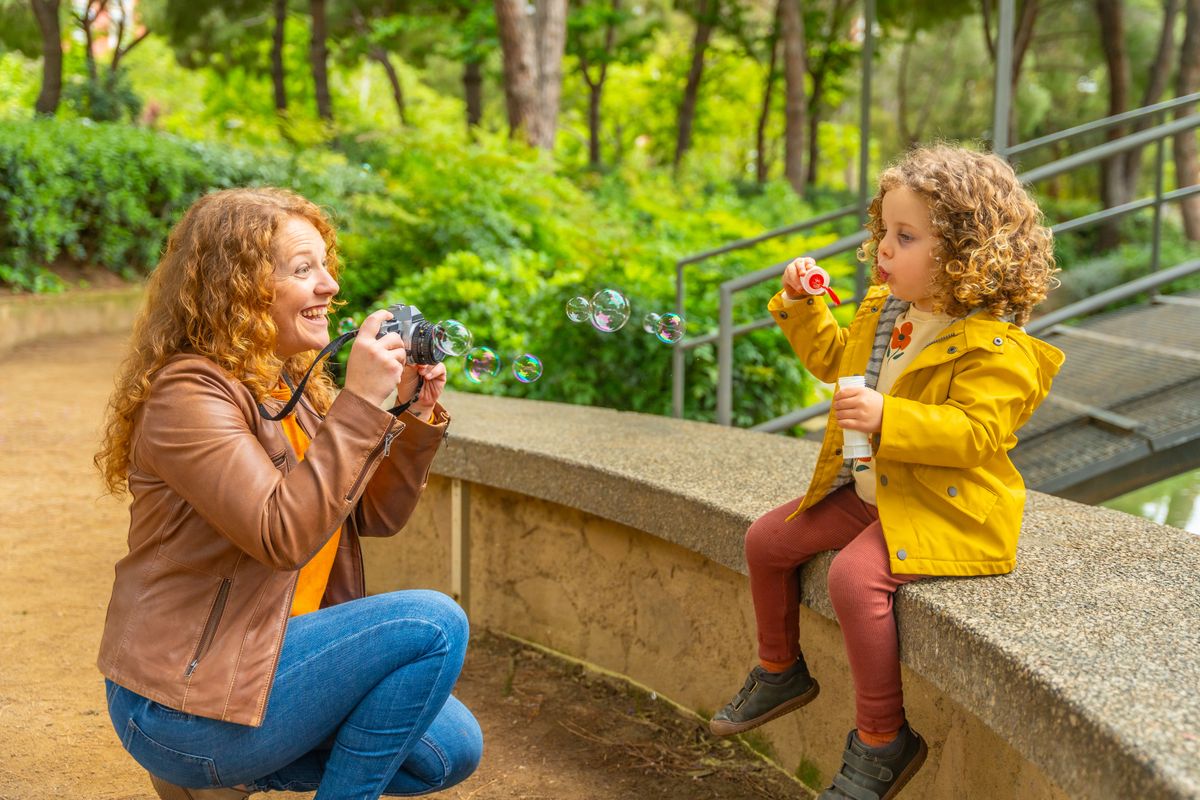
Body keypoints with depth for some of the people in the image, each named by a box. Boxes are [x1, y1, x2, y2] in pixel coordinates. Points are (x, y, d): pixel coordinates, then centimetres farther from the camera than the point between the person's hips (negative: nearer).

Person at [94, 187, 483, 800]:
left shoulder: (294, 388, 10)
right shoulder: (189, 393, -17)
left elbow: (374, 515, 11)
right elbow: (284, 536, -27)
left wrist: (417, 415, -4)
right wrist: (361, 402, -26)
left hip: (269, 654, 9)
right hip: (183, 698, -9)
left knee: (453, 749, 4)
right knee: (434, 624, -18)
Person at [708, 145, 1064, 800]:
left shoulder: (993, 347, -20)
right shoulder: (883, 307, 7)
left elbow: (974, 433, -29)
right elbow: (832, 358, 24)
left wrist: (888, 419, -37)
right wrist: (802, 303, 9)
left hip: (940, 507, -10)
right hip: (866, 491, 10)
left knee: (856, 576, -31)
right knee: (766, 540, 11)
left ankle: (882, 740, -15)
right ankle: (780, 672, 32)